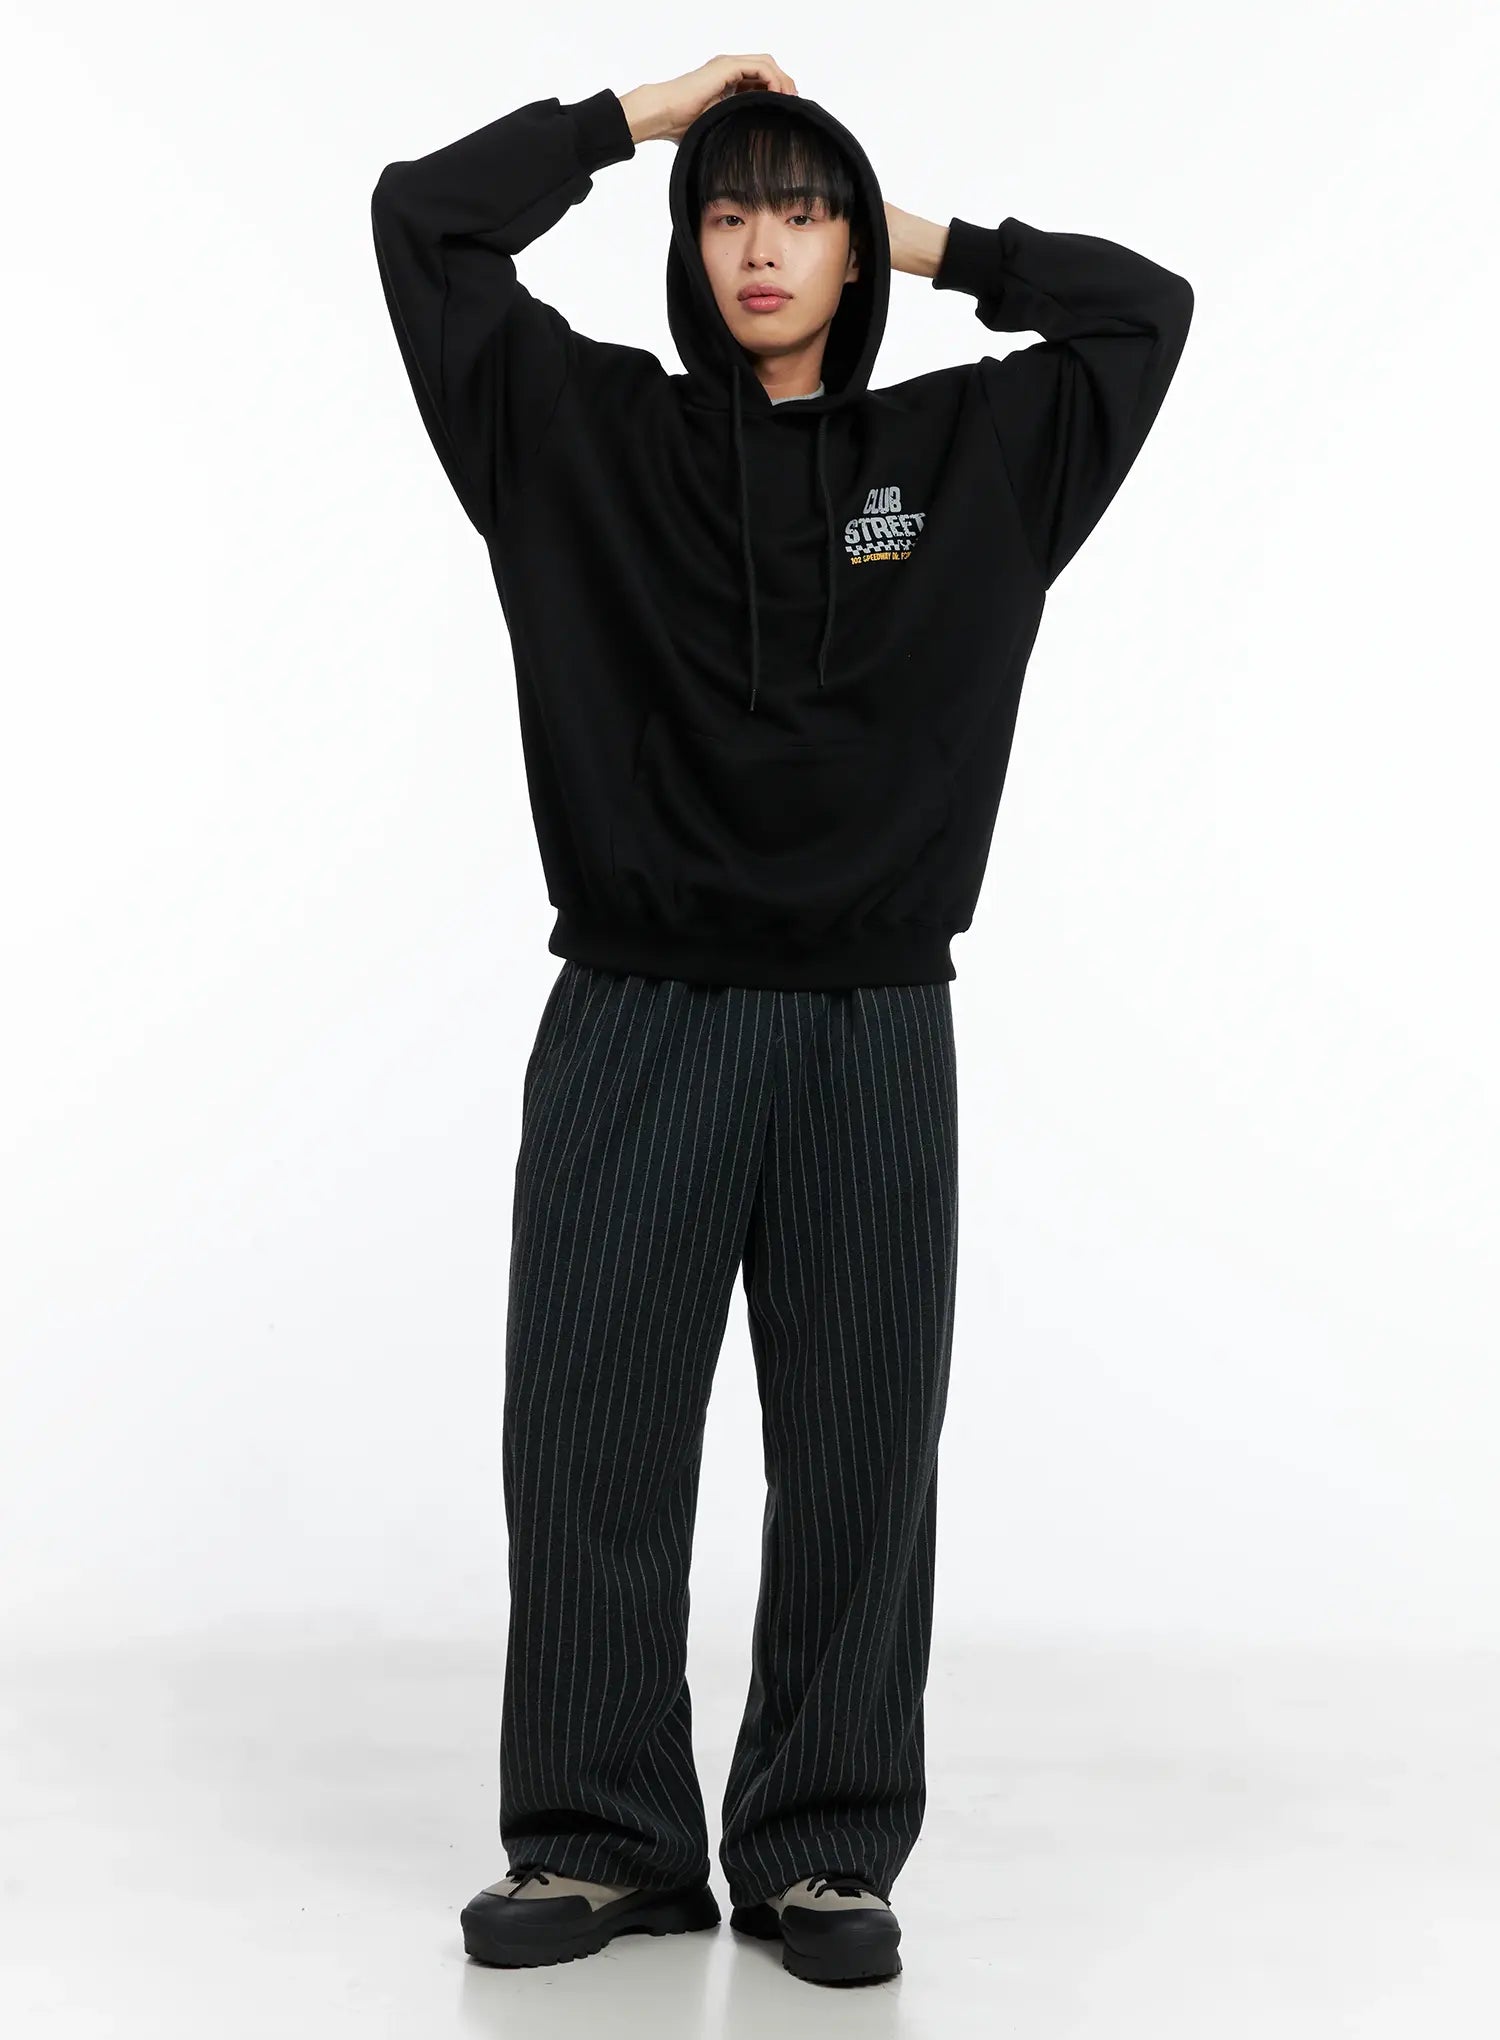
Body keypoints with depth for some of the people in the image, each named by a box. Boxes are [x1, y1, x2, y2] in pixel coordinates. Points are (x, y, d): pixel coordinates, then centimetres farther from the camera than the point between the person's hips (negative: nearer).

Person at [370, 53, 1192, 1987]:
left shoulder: (967, 450, 12)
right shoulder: (588, 431, 8)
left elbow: (1144, 307, 18)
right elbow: (424, 219, 6)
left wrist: (933, 245, 17)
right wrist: (642, 111, 11)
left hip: (870, 1030, 1)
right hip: (636, 1015, -1)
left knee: (859, 1446, 3)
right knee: (589, 1431, 0)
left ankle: (824, 1850, 13)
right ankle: (602, 1841, 11)